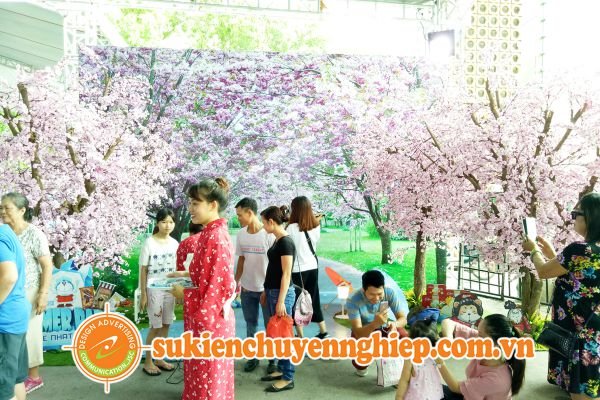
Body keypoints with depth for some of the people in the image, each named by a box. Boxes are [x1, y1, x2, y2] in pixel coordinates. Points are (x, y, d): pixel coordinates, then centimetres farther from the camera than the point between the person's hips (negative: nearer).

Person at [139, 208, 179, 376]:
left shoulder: (175, 243, 2)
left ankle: (159, 359, 26)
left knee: (166, 325, 12)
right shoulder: (149, 243, -11)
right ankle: (148, 362, 18)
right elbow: (143, 270, -8)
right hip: (154, 290, -5)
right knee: (155, 326, 3)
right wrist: (143, 294, -9)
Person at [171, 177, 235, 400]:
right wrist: (187, 274, 9)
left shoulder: (214, 237, -22)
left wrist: (183, 294, -13)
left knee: (206, 381, 7)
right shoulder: (213, 233, 7)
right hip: (212, 318, 9)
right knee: (212, 378, 22)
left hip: (209, 321, -9)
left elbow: (216, 288, -23)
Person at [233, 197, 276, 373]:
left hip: (266, 288, -5)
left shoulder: (268, 234, -16)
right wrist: (235, 282, 8)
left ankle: (273, 359, 20)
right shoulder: (241, 234, 1)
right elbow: (241, 260, 10)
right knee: (250, 324, 15)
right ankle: (253, 357, 29)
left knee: (270, 325, 6)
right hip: (247, 288, 5)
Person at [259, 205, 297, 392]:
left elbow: (286, 274, -20)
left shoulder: (286, 242, -18)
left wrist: (281, 301, -20)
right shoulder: (277, 241, 10)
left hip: (282, 293, -9)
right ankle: (281, 370, 28)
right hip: (273, 291, 9)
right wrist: (265, 291, 20)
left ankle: (288, 378, 10)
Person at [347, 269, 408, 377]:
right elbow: (358, 334, -34)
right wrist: (375, 323, -55)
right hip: (363, 331, -2)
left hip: (385, 327, 2)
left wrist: (394, 324, -45)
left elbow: (403, 318, -19)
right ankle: (361, 366, 12)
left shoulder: (390, 293, -26)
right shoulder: (354, 300, -33)